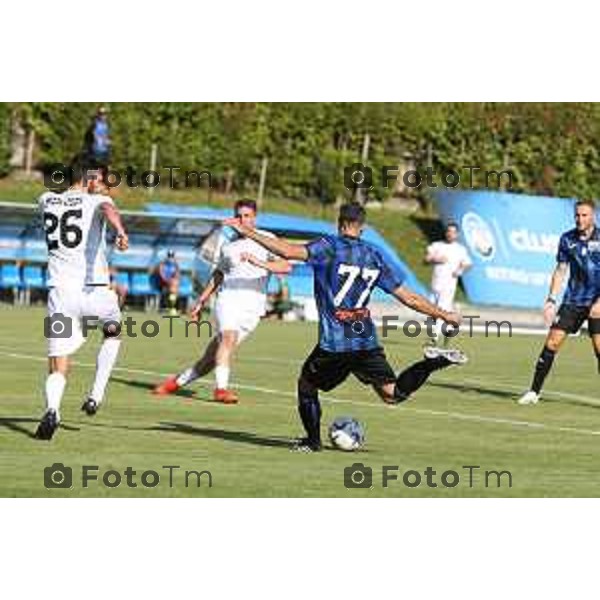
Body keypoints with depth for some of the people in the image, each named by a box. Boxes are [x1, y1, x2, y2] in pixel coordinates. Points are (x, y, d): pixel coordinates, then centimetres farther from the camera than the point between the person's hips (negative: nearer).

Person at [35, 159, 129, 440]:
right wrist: (120, 230, -43)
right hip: (94, 288, -2)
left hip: (60, 290, 2)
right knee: (113, 333, 31)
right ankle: (96, 395, 18)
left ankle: (52, 409, -28)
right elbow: (108, 210, -24)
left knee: (57, 368, 2)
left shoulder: (46, 201, 15)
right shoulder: (97, 201, 1)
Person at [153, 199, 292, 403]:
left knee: (214, 354, 1)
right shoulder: (228, 245, 13)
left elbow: (286, 266, -11)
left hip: (252, 307, -1)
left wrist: (258, 263, -24)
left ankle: (179, 380, 17)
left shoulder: (266, 240, 1)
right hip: (228, 299, 1)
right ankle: (221, 388, -34)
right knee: (229, 337, -28)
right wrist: (201, 302, 28)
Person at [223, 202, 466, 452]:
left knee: (306, 384, 20)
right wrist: (444, 315, 24)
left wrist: (249, 233, -17)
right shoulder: (374, 256, 11)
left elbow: (290, 251, -20)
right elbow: (409, 298, 13)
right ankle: (435, 362, -17)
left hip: (333, 343, -4)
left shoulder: (329, 247, -3)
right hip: (367, 342, 4)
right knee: (392, 394, 4)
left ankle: (313, 441, 20)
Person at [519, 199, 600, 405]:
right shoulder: (567, 239, 4)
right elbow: (560, 270, 12)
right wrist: (551, 299, 4)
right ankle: (534, 391, 5)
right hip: (572, 301, 3)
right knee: (552, 343, -2)